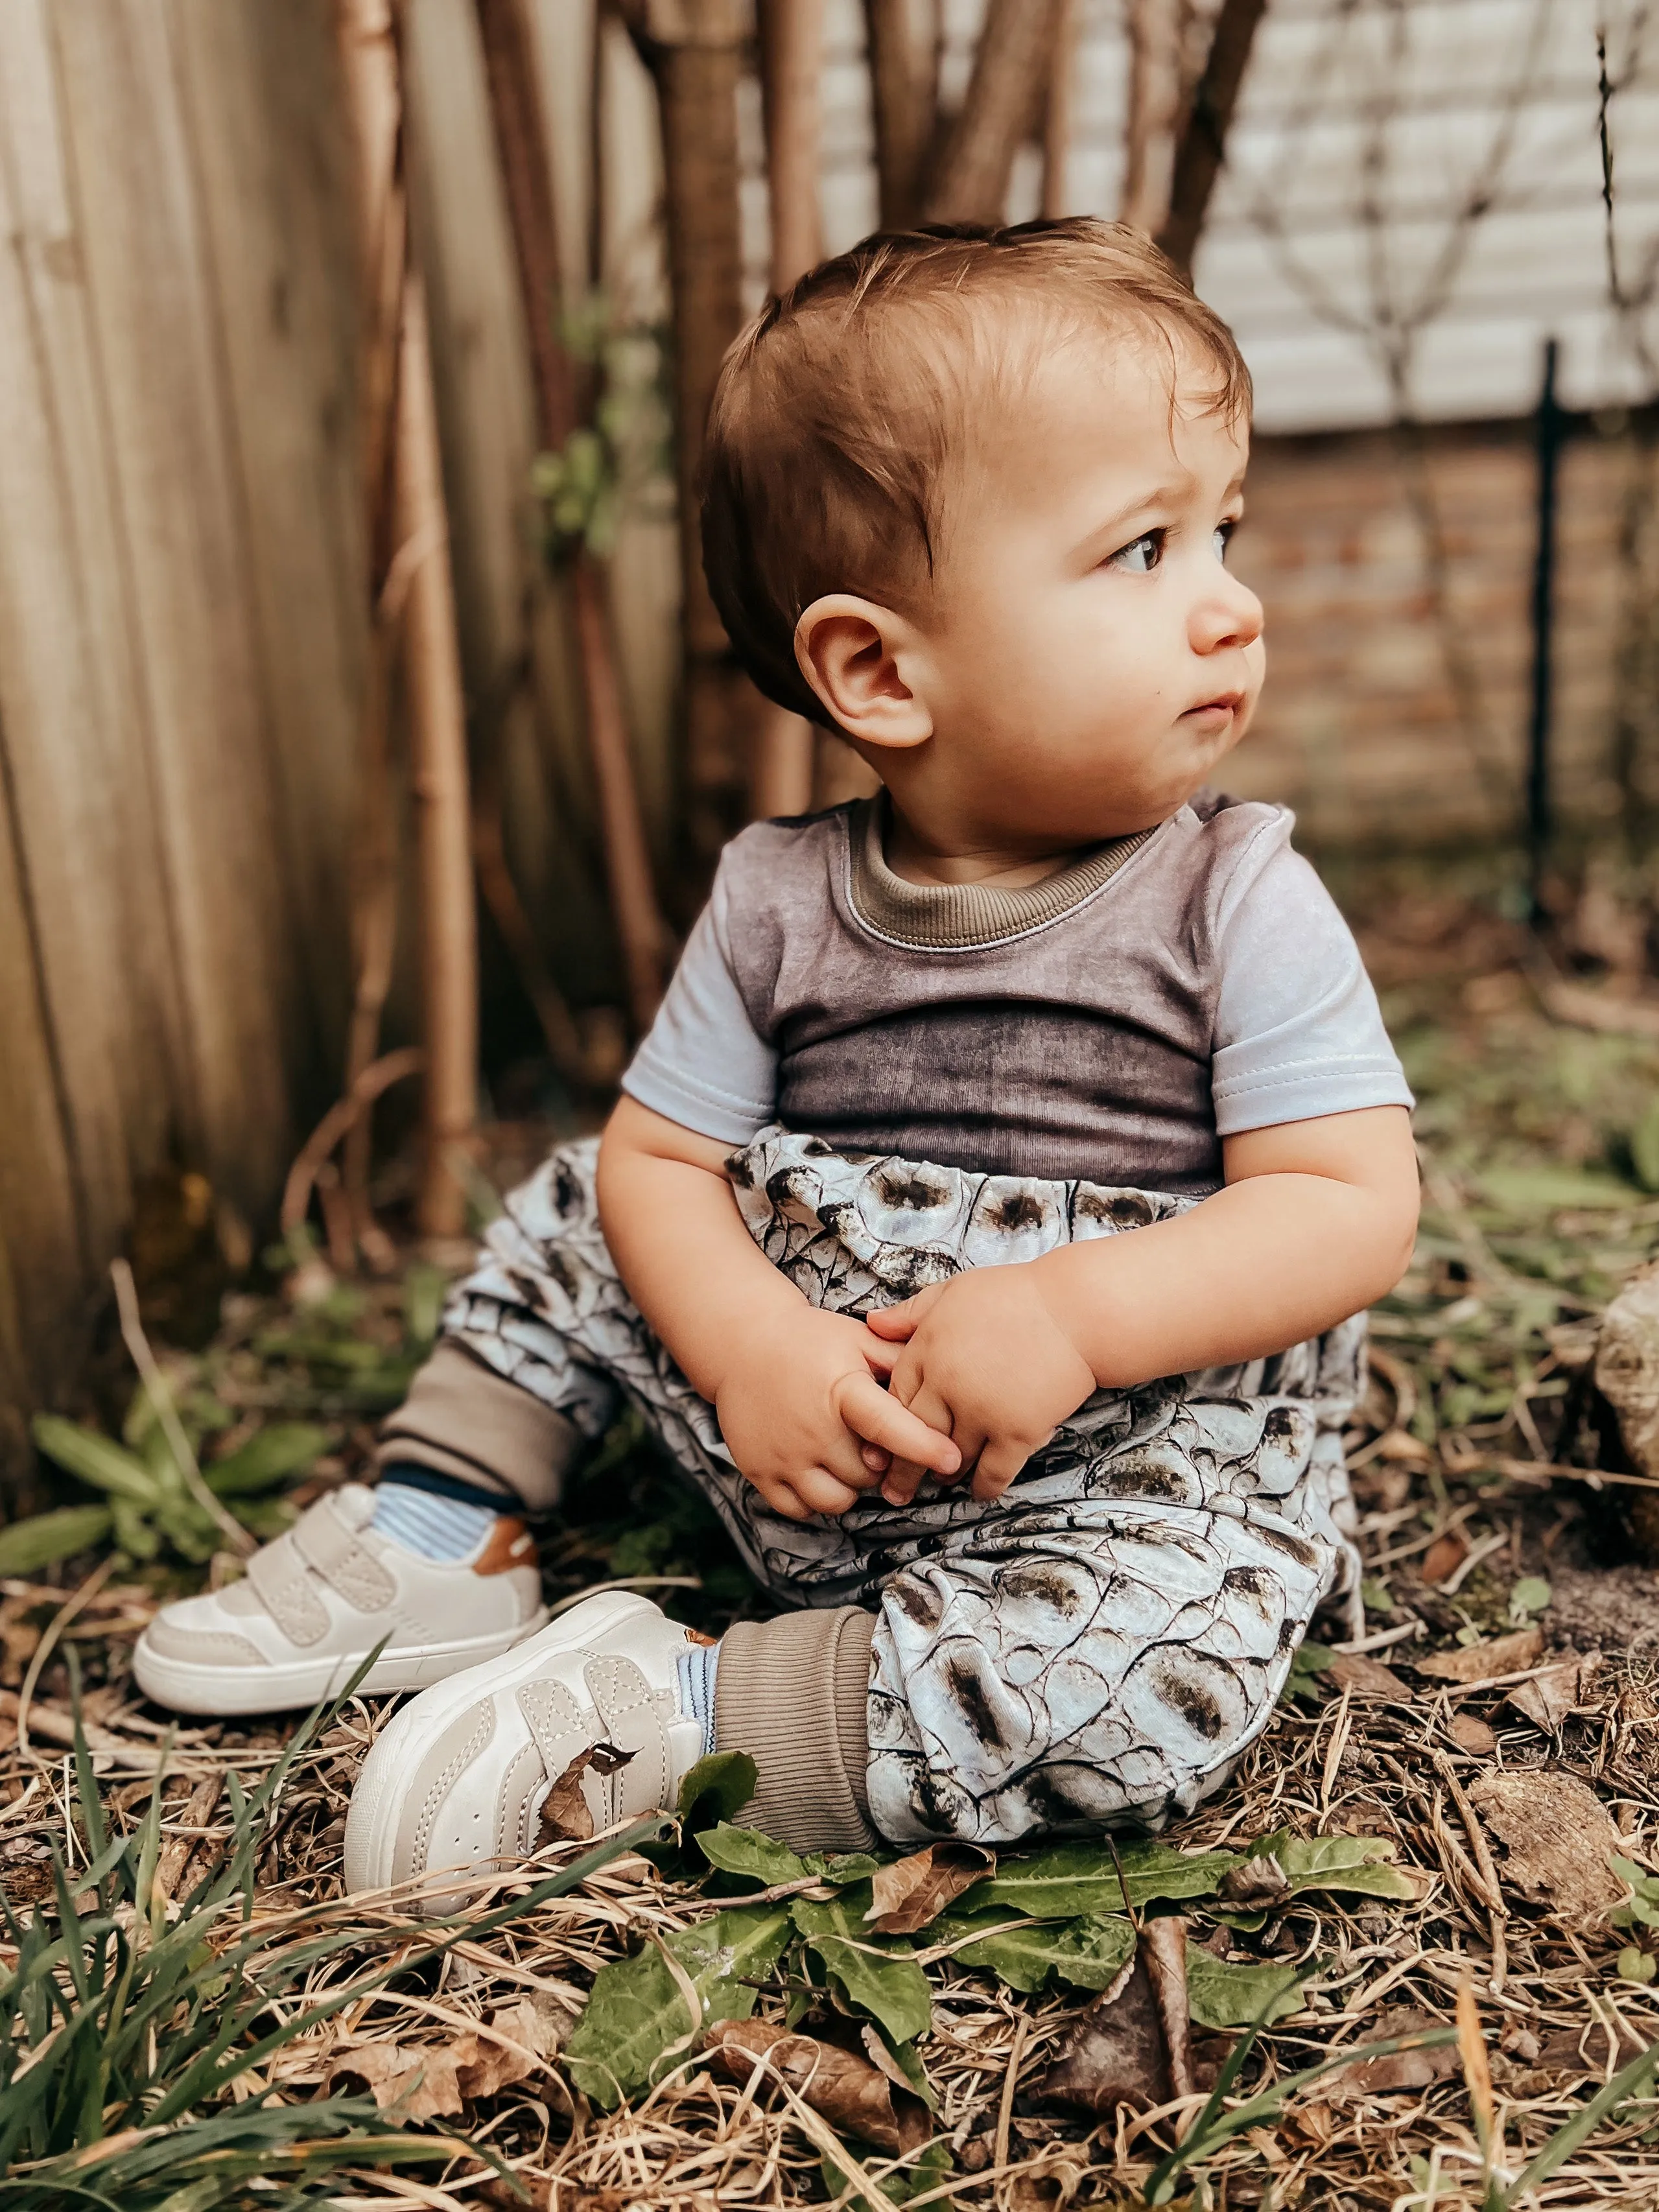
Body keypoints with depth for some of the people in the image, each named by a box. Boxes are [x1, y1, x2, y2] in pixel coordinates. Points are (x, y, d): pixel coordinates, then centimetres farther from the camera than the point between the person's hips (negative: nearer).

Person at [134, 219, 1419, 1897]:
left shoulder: (1238, 898, -13)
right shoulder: (776, 904, -6)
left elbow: (1355, 1204, -16)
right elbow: (658, 1155, -1)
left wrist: (1073, 1312, -30)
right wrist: (749, 1344, -21)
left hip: (1139, 1460, -3)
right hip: (812, 1442, 3)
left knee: (1140, 1686, -32)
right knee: (579, 1214, 6)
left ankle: (666, 1711, -19)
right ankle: (442, 1535, 15)